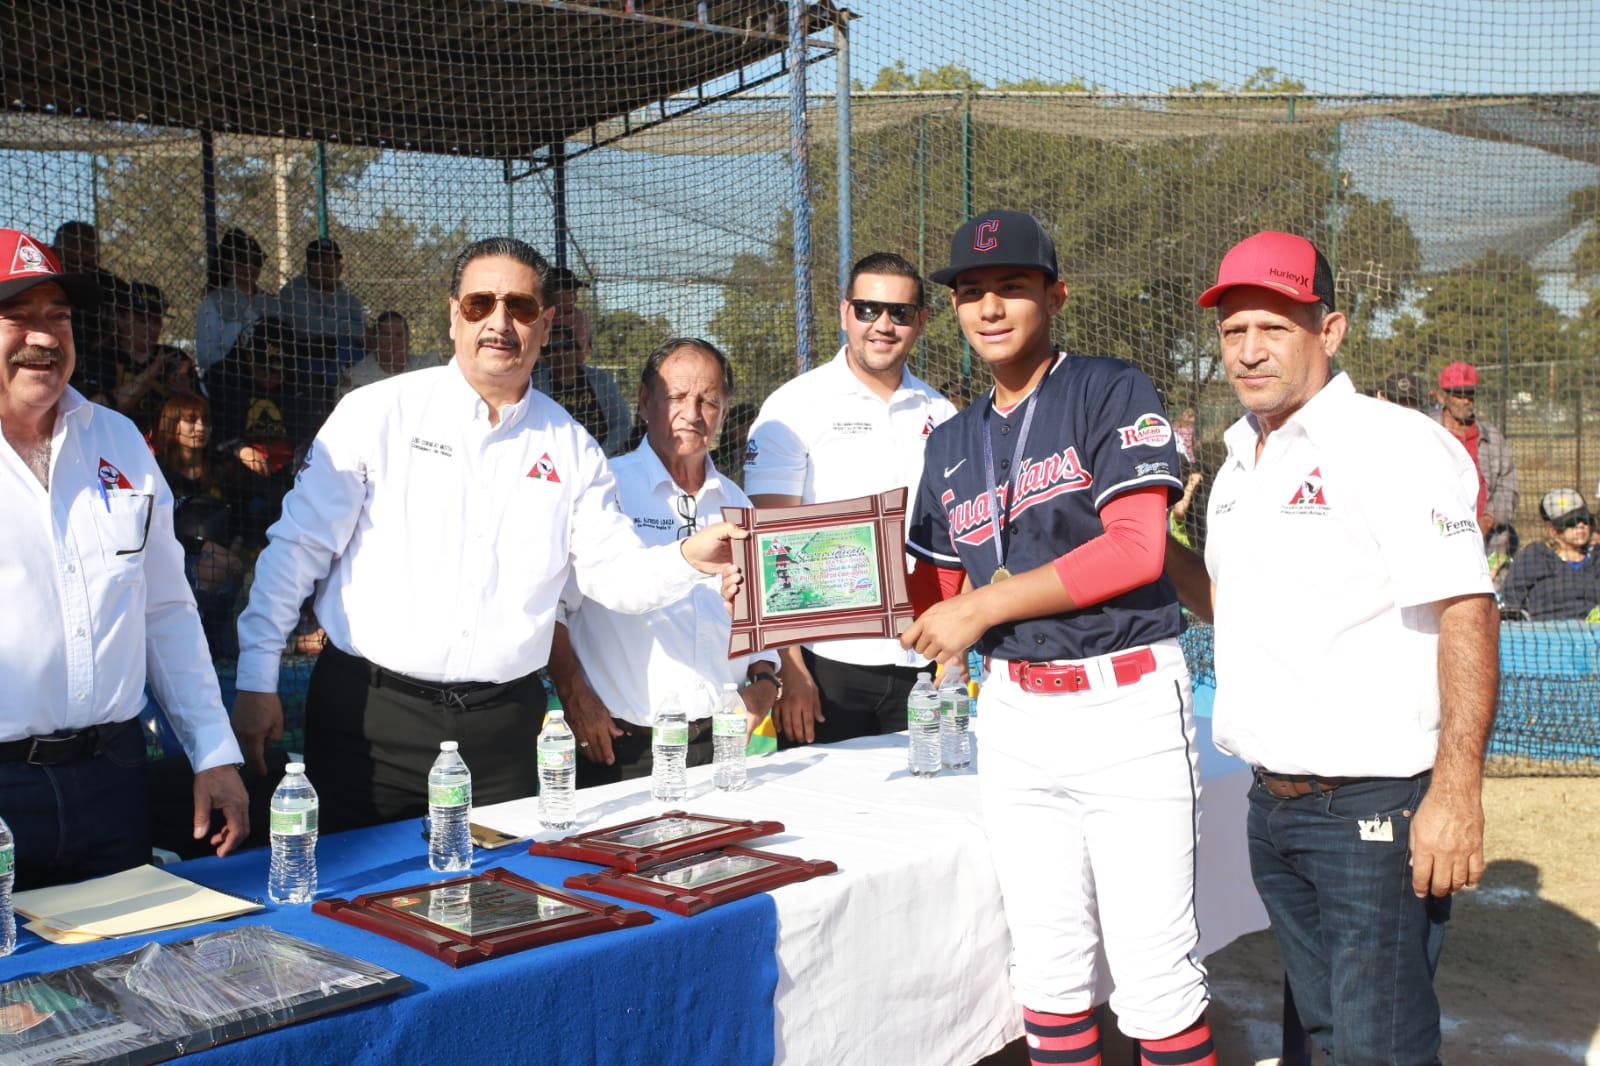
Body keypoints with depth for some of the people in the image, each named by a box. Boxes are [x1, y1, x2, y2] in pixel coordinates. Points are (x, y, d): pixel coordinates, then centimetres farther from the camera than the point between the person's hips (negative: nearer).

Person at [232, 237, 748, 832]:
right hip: (369, 714, -2)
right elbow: (298, 547, -1)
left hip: (500, 727, 2)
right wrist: (257, 680, -4)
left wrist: (687, 560, -14)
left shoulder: (570, 448, 6)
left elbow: (614, 573, 6)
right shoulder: (376, 414, -2)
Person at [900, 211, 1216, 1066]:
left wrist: (985, 605, -13)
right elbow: (935, 595, 15)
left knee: (1153, 973, -4)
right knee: (1047, 964, 12)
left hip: (1126, 702, -5)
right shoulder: (952, 444, 15)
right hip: (1014, 714, 5)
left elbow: (1137, 548, -15)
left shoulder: (1111, 393, -3)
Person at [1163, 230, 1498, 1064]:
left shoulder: (1394, 444, -12)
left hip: (1377, 808, -7)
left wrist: (1455, 792, -23)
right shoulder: (1239, 469, 13)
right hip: (1273, 807, 8)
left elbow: (1466, 613, -18)